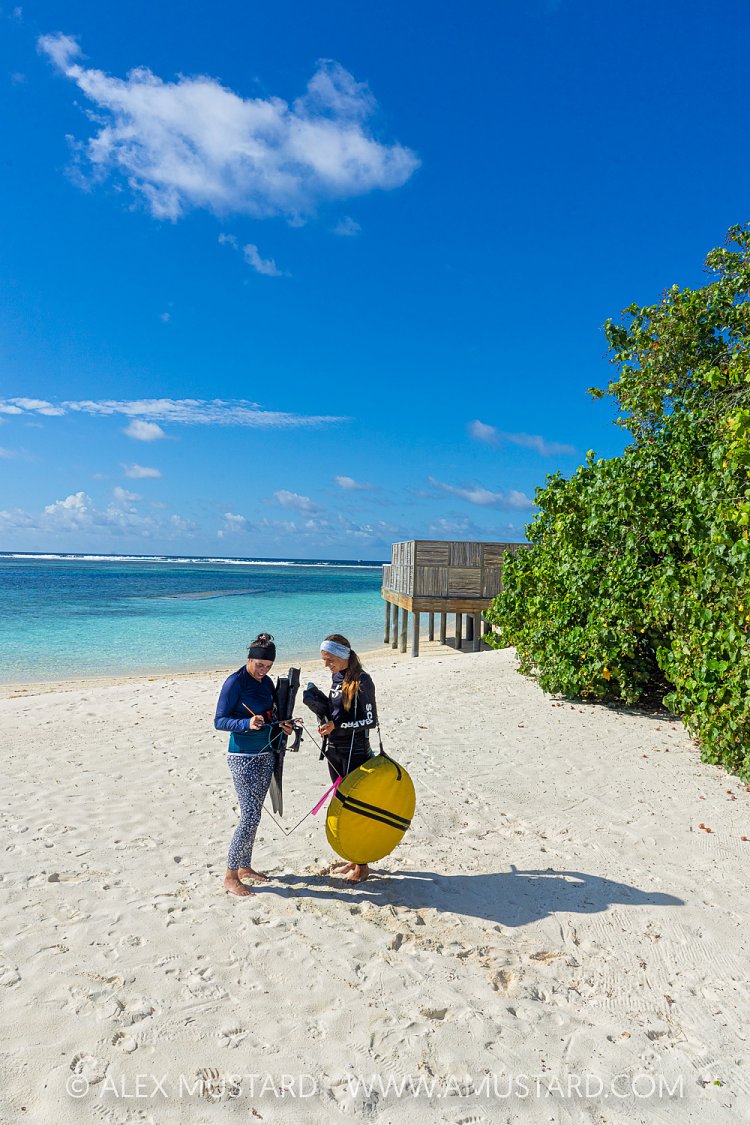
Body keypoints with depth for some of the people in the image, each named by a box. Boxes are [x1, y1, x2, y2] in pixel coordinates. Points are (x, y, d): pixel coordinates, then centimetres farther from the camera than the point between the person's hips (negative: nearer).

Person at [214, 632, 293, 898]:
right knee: (250, 816, -8)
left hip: (265, 754, 7)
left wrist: (282, 726, -2)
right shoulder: (235, 682, -13)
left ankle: (244, 866, 27)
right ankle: (230, 876, 5)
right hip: (243, 757, -7)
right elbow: (219, 721, -15)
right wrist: (247, 723, -30)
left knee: (253, 815, 14)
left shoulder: (267, 682, 8)